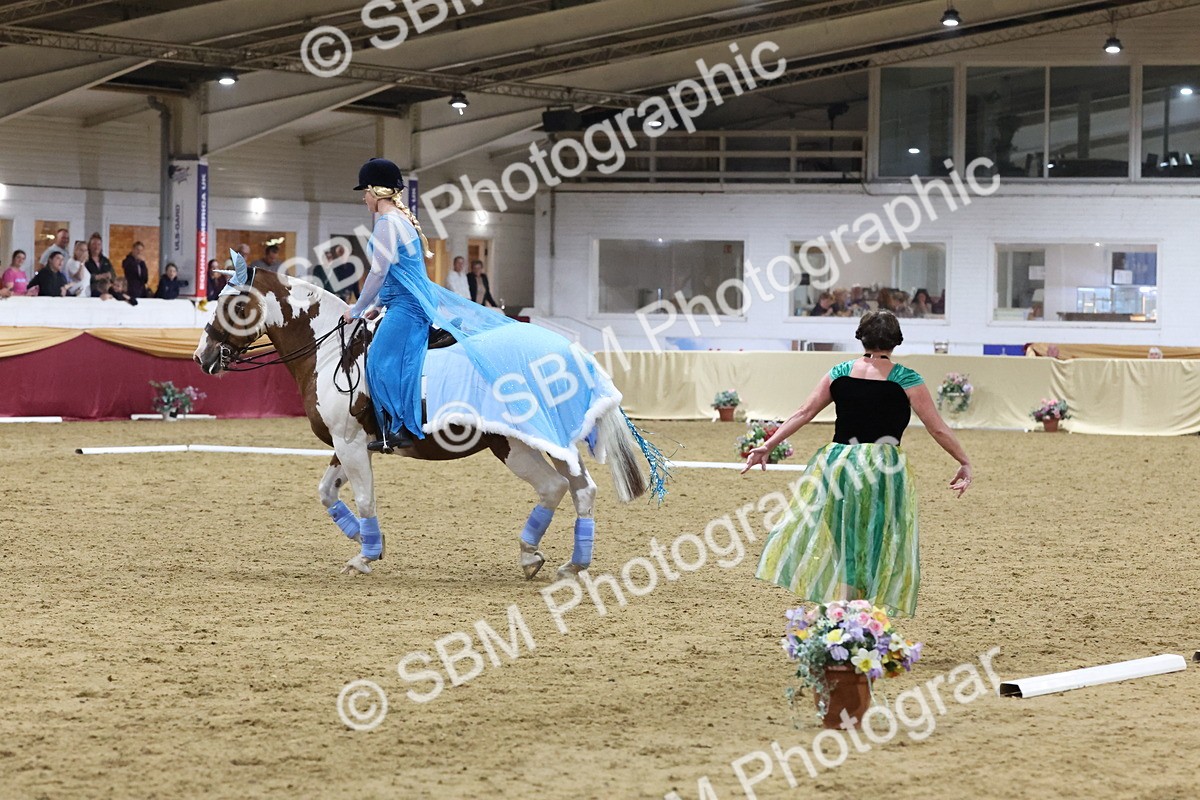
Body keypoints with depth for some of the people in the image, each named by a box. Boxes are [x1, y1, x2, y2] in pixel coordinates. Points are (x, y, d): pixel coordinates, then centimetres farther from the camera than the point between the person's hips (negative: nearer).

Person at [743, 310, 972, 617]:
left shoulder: (840, 373, 5)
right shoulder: (905, 380, -2)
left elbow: (804, 413, 4)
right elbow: (938, 429, -1)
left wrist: (768, 446, 9)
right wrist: (965, 462, 8)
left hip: (837, 463, 3)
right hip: (883, 469, -2)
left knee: (835, 538, 12)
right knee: (878, 544, 6)